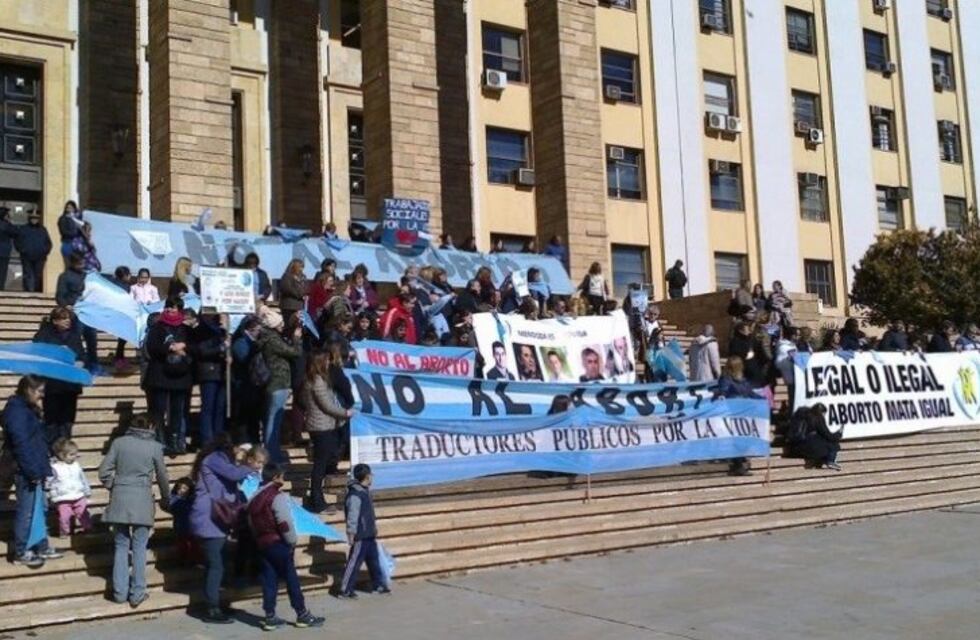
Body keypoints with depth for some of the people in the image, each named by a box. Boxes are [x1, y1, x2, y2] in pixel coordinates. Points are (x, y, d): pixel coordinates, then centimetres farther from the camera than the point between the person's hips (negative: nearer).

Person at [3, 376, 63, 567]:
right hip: (27, 473, -10)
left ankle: (41, 547, 26)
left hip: (35, 471, 10)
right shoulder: (17, 411, -15)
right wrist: (32, 472, -21)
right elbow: (21, 444, -21)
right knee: (26, 512, -1)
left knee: (41, 509, 16)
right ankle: (21, 553, 9)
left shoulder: (27, 409, 15)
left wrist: (43, 469, 14)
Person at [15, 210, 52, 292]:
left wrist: (45, 251, -1)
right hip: (27, 258, -2)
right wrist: (22, 250, -6)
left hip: (40, 258, 2)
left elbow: (48, 242, 14)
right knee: (28, 276, -8)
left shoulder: (42, 230, 13)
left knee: (38, 276, 3)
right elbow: (17, 241, 7)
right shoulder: (23, 229, 8)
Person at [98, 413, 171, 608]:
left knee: (121, 546, 10)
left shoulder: (118, 442, 3)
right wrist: (166, 498, 25)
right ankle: (137, 593, 5)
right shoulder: (155, 447, 1)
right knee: (139, 548, 4)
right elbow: (162, 476, 9)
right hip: (142, 501, -2)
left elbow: (104, 472, 2)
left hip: (119, 499, 2)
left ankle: (120, 592, 11)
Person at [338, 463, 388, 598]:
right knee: (354, 563, -2)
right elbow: (352, 516, -23)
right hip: (360, 536, -10)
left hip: (369, 534, 10)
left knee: (374, 560, 17)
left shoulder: (365, 491, 9)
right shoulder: (354, 495, -22)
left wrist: (374, 526, 24)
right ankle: (345, 590, 6)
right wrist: (351, 534, -22)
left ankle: (378, 585, 28)